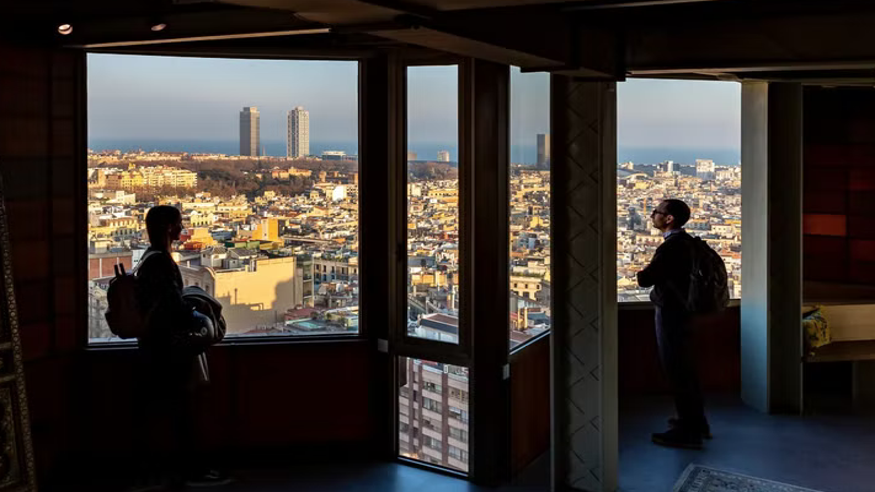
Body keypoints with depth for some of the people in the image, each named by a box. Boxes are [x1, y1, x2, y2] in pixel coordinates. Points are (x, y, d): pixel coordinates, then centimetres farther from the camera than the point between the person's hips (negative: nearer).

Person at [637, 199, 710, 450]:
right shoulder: (686, 241, 9)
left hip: (671, 314, -10)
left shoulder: (672, 245, -22)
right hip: (683, 310, 10)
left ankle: (688, 431, 3)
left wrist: (642, 273, -2)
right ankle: (696, 422, 30)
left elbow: (645, 279, -23)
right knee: (686, 369, 18)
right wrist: (652, 274, 8)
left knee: (677, 372, -3)